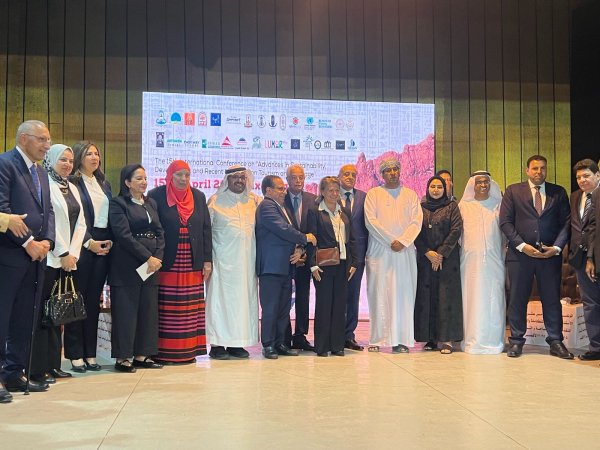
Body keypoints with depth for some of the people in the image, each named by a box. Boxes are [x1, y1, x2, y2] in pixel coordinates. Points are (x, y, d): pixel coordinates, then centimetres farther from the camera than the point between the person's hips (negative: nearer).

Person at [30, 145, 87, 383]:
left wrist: (73, 254, 2)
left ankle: (53, 364, 15)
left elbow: (80, 224, 14)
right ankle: (38, 368, 1)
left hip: (67, 259, 7)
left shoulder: (72, 188, 18)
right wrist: (63, 254, -10)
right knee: (42, 312, -4)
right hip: (50, 258, -7)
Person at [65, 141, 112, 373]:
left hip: (104, 245, 6)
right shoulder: (72, 183, -2)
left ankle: (90, 353, 13)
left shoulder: (105, 184, 18)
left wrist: (110, 240, 2)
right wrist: (89, 242, -13)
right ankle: (76, 354, 4)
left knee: (94, 300, 8)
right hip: (82, 245, -6)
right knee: (78, 298, -2)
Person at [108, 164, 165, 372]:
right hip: (128, 266, -6)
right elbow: (124, 235, -13)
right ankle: (122, 357, 4)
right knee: (126, 310, -3)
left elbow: (159, 232, 12)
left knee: (149, 309, 6)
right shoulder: (118, 204, -4)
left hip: (152, 265, 6)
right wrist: (147, 258, -15)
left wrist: (157, 258, -4)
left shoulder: (151, 203, 16)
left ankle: (141, 355, 14)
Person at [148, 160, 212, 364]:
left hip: (192, 265, 4)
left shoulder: (198, 197, 11)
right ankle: (164, 351, 8)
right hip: (166, 264, -3)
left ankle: (188, 350, 13)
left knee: (190, 310, 5)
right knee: (167, 310, 0)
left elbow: (206, 229, 10)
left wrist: (207, 260, 4)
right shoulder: (156, 195, 0)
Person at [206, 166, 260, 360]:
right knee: (221, 298, -3)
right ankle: (217, 344, 1)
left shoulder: (254, 201, 11)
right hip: (223, 261, -4)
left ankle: (237, 343, 11)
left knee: (245, 299, 4)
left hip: (247, 261, 4)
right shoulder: (216, 201, 2)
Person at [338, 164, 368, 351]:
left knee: (353, 295, 7)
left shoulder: (363, 197, 9)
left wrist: (365, 249, 0)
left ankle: (349, 336, 15)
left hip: (357, 252, 3)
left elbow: (368, 224, 8)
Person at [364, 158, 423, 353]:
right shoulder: (373, 194, 8)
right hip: (379, 251, -1)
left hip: (405, 251, 2)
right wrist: (390, 241, -11)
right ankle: (377, 339, 1)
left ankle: (401, 339, 1)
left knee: (403, 294, -2)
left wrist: (403, 241, -12)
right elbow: (371, 221, -3)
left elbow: (416, 221, 3)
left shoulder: (410, 195, 13)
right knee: (379, 294, -3)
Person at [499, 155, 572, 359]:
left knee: (552, 299, 5)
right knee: (517, 299, 4)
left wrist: (557, 247, -8)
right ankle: (516, 341, 13)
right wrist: (522, 246, -10)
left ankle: (556, 342, 14)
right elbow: (505, 222, -1)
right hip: (520, 254, -1)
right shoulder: (513, 191, 5)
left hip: (550, 255, 1)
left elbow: (566, 223, 5)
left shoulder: (558, 192, 9)